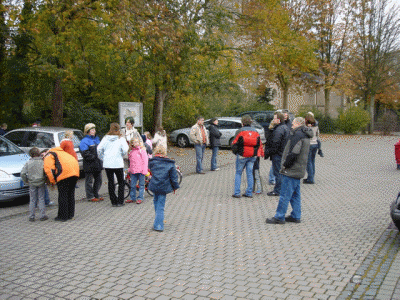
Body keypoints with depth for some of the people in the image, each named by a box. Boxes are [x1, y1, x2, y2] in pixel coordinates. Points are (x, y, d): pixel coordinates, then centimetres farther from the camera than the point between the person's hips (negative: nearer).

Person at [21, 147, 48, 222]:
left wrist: (26, 181, 9)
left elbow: (23, 174, -4)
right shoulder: (43, 162, -7)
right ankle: (42, 216, 7)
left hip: (32, 184, 1)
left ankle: (31, 217, 10)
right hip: (41, 183, -1)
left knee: (32, 200, 9)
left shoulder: (28, 163, -2)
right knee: (41, 199, 7)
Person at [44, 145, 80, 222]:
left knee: (63, 195, 0)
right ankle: (70, 215, 21)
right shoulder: (61, 152, 37)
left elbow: (49, 168, -5)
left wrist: (53, 181, 3)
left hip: (65, 173, -8)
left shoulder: (48, 156, 12)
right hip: (75, 172, 8)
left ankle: (63, 216, 4)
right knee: (71, 194, 16)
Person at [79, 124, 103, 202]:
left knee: (98, 180, 13)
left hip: (97, 164, 8)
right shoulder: (84, 141, -10)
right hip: (89, 165, -8)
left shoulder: (97, 139, 15)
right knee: (89, 181, 1)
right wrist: (94, 157, -22)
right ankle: (90, 197, 10)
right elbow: (85, 154, -17)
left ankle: (96, 195, 26)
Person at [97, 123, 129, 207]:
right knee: (121, 182, 9)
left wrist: (102, 158, 14)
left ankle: (113, 202, 10)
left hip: (107, 164, 3)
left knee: (110, 182, 8)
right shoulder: (121, 138, -4)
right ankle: (120, 201, 6)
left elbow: (99, 149, 0)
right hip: (118, 163, -3)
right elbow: (125, 150, -12)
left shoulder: (106, 138, 4)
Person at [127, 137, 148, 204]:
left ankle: (140, 198, 11)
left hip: (140, 171, -4)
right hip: (133, 171, 5)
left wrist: (144, 170, -11)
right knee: (132, 185, 8)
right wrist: (130, 169, 18)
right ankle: (132, 198, 19)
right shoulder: (131, 151, 12)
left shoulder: (142, 150, -2)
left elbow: (145, 160, -5)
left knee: (141, 185, 3)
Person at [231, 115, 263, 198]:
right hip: (252, 156, 4)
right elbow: (260, 144, 12)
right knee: (250, 173, 10)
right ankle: (249, 193, 12)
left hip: (242, 156, -4)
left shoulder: (239, 131, -8)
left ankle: (237, 193, 5)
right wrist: (261, 154, 23)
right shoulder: (255, 131, 6)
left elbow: (234, 143, -5)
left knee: (238, 173, 7)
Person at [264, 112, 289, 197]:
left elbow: (275, 144, -23)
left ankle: (277, 191, 2)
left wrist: (268, 152, -14)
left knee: (277, 172, -4)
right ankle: (280, 189, 25)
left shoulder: (279, 129, -19)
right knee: (280, 172, 17)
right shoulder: (285, 127, 15)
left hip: (277, 154, -10)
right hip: (283, 153, 10)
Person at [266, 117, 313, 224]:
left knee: (285, 195, -3)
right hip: (298, 170, 10)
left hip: (291, 171, -10)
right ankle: (296, 216, 22)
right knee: (295, 194, 16)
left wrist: (285, 165, -14)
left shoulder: (298, 135, -16)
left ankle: (279, 217, 3)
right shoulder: (304, 135, 16)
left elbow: (293, 153, -25)